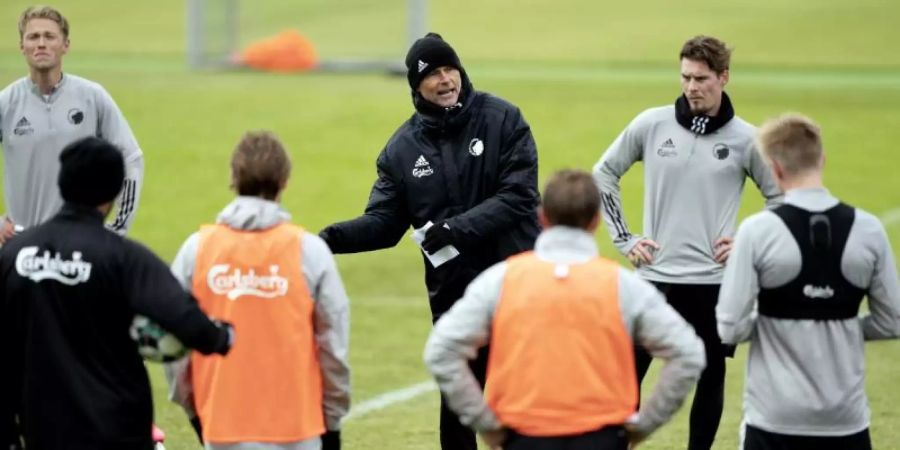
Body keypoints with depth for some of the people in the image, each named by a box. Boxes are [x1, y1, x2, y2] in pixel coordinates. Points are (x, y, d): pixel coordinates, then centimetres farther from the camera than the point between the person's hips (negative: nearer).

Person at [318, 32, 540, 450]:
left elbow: (518, 196, -14)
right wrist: (338, 236, -18)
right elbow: (384, 221, 2)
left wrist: (456, 228, -24)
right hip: (452, 294, 3)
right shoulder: (403, 147, 2)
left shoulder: (502, 119, -6)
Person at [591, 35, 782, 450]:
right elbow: (604, 174, 10)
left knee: (710, 378, 8)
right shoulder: (651, 124, -1)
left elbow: (781, 196, 10)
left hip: (714, 281, 0)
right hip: (655, 276, 0)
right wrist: (624, 239, 4)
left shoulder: (744, 138, -2)